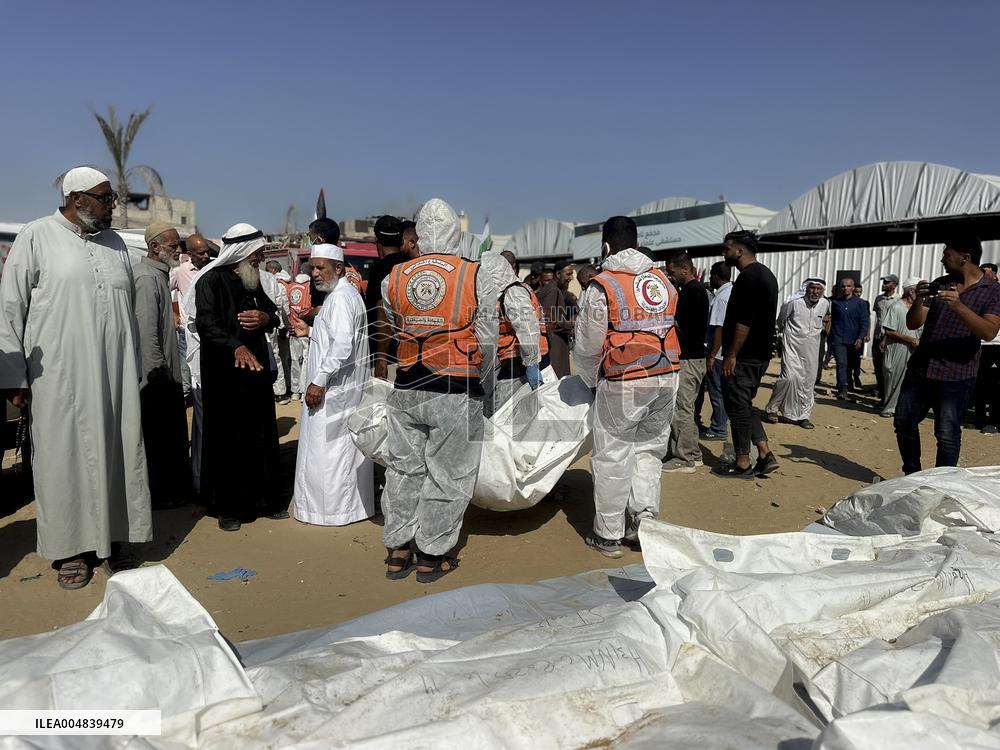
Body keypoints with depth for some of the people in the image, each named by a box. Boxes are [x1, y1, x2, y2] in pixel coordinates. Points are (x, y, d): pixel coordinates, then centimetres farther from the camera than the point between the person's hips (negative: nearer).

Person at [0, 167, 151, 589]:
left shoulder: (114, 242, 13)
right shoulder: (37, 238, -1)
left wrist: (135, 368, 13)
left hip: (116, 376, 4)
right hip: (59, 376, -4)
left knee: (116, 453, 6)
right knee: (65, 457, 3)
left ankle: (115, 539, 18)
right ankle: (72, 549, 15)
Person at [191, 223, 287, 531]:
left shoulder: (253, 282, 13)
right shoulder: (211, 281, -9)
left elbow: (273, 312, 22)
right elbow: (206, 324, -21)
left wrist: (266, 318, -3)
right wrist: (236, 347, -38)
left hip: (257, 370, 7)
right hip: (225, 376, -7)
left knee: (263, 439, 10)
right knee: (228, 442, 0)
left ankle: (263, 500, 22)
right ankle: (228, 508, 13)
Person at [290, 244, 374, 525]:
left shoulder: (341, 298, -17)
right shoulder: (341, 294, 16)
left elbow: (342, 346, -26)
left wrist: (319, 381, -24)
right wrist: (310, 331, 13)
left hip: (332, 389, -10)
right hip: (345, 387, 10)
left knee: (326, 447, -1)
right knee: (346, 446, 16)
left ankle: (331, 508, 8)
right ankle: (353, 503, 26)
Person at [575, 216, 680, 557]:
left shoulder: (601, 287, -9)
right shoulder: (663, 281, 8)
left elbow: (588, 346, -3)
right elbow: (666, 328, 10)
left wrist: (592, 381, 14)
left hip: (623, 381, -5)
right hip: (666, 376, 6)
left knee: (612, 456, 5)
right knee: (648, 449, 18)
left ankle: (608, 534, 14)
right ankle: (644, 519, 15)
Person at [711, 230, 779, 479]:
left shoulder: (748, 277, -16)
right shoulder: (766, 274, 17)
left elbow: (744, 322, -22)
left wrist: (731, 355, -19)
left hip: (743, 356, -10)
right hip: (760, 354, 10)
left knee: (738, 407, -1)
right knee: (745, 405, 17)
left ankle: (742, 464, 7)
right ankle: (765, 455, 15)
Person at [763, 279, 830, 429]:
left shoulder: (825, 304, 0)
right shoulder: (794, 303, -13)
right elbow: (781, 320, 5)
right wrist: (785, 333, 18)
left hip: (811, 349, 5)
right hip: (792, 346, -5)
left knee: (809, 382, 6)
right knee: (790, 377, -18)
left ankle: (803, 416, 19)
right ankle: (771, 409, -2)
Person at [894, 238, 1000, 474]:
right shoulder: (939, 285, 9)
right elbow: (913, 323, 5)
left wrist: (958, 306, -28)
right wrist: (919, 300, -15)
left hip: (955, 376, -5)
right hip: (919, 369, 5)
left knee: (947, 435, -5)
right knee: (903, 423, 10)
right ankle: (912, 476, 27)